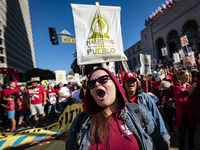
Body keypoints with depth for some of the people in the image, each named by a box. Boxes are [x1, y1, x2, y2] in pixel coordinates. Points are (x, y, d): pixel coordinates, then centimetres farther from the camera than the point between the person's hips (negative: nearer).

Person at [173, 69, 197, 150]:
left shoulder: (190, 86, 10)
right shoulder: (176, 87, -9)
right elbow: (179, 102, -17)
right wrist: (188, 93, -15)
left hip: (192, 113, 6)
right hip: (183, 114, -6)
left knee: (192, 132, 18)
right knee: (182, 133, 2)